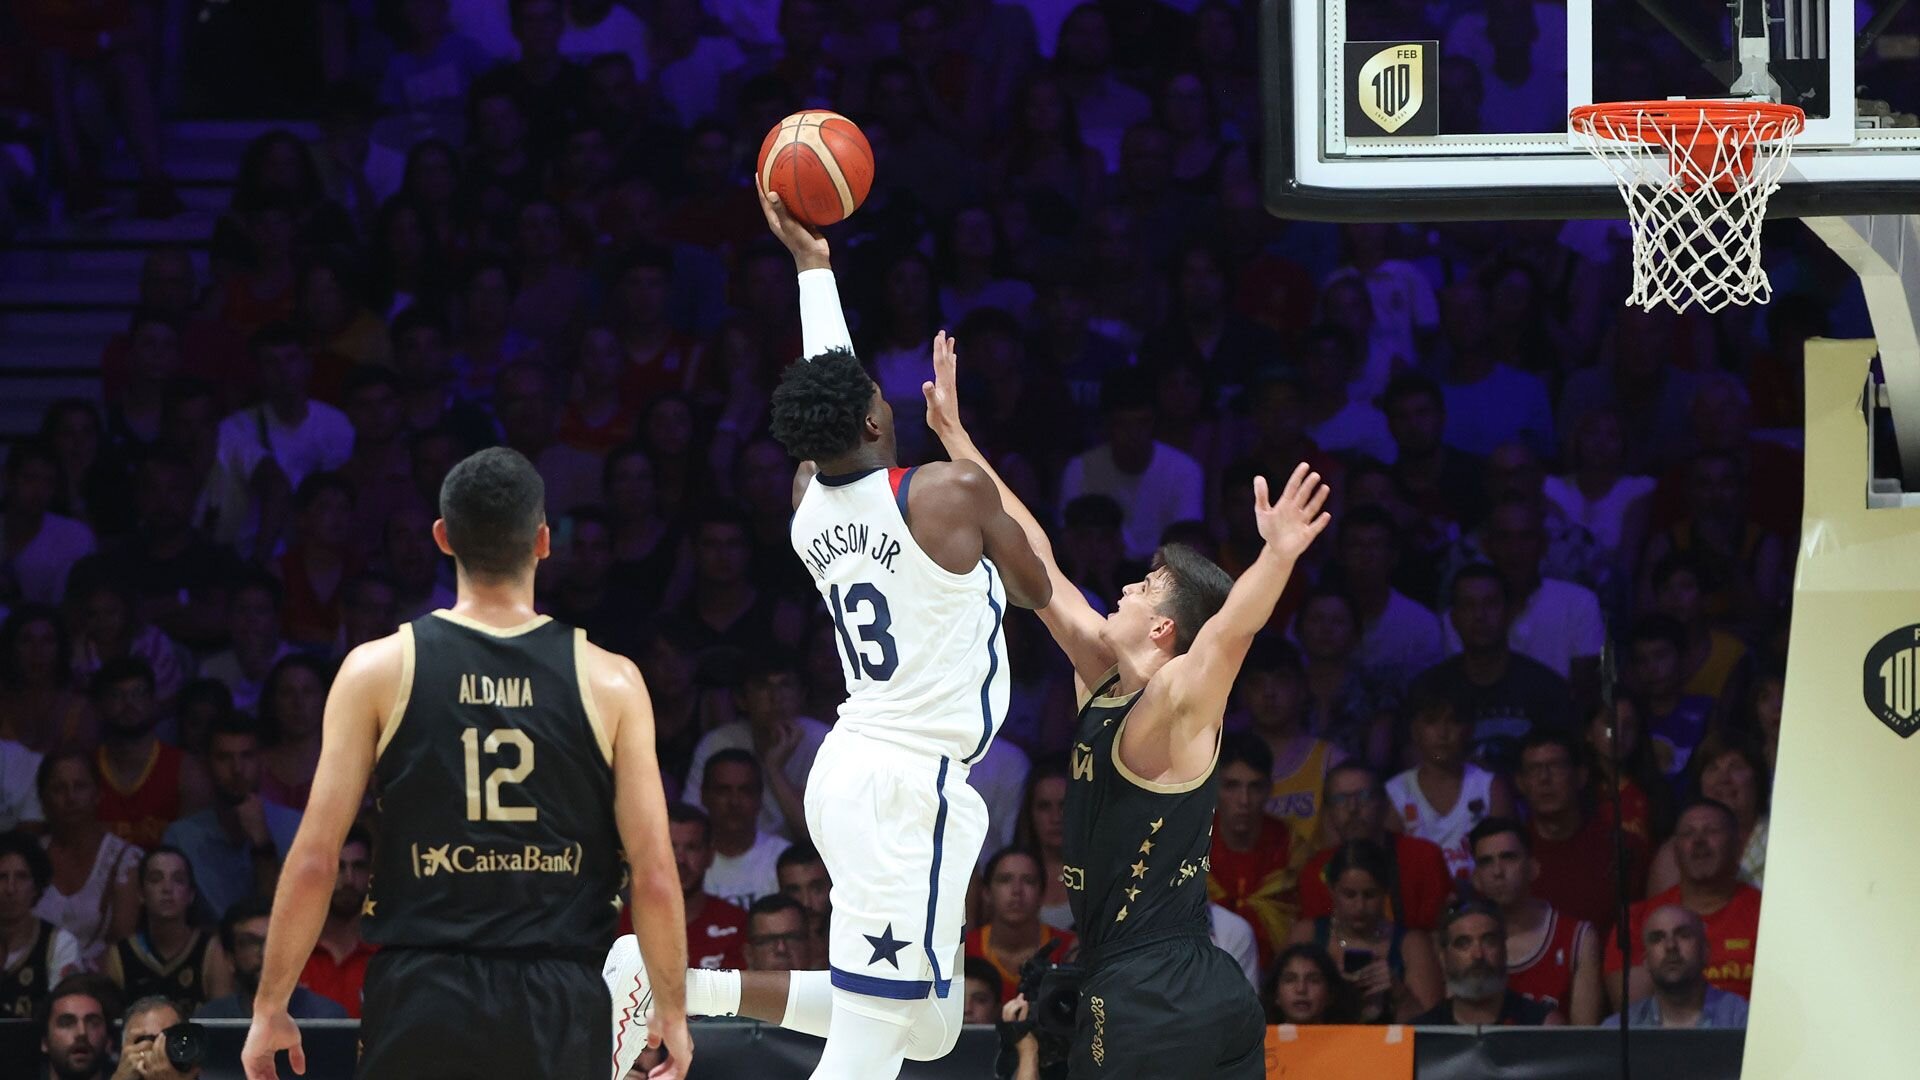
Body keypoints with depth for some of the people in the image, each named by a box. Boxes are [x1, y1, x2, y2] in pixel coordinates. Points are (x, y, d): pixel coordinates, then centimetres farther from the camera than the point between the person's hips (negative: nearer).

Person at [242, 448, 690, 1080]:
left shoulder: (378, 671, 0)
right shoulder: (610, 683, 1)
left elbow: (314, 862, -2)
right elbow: (654, 876, 0)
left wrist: (270, 1007, 6)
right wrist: (672, 1011, 12)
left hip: (420, 1000, 0)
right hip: (559, 1003, 0)